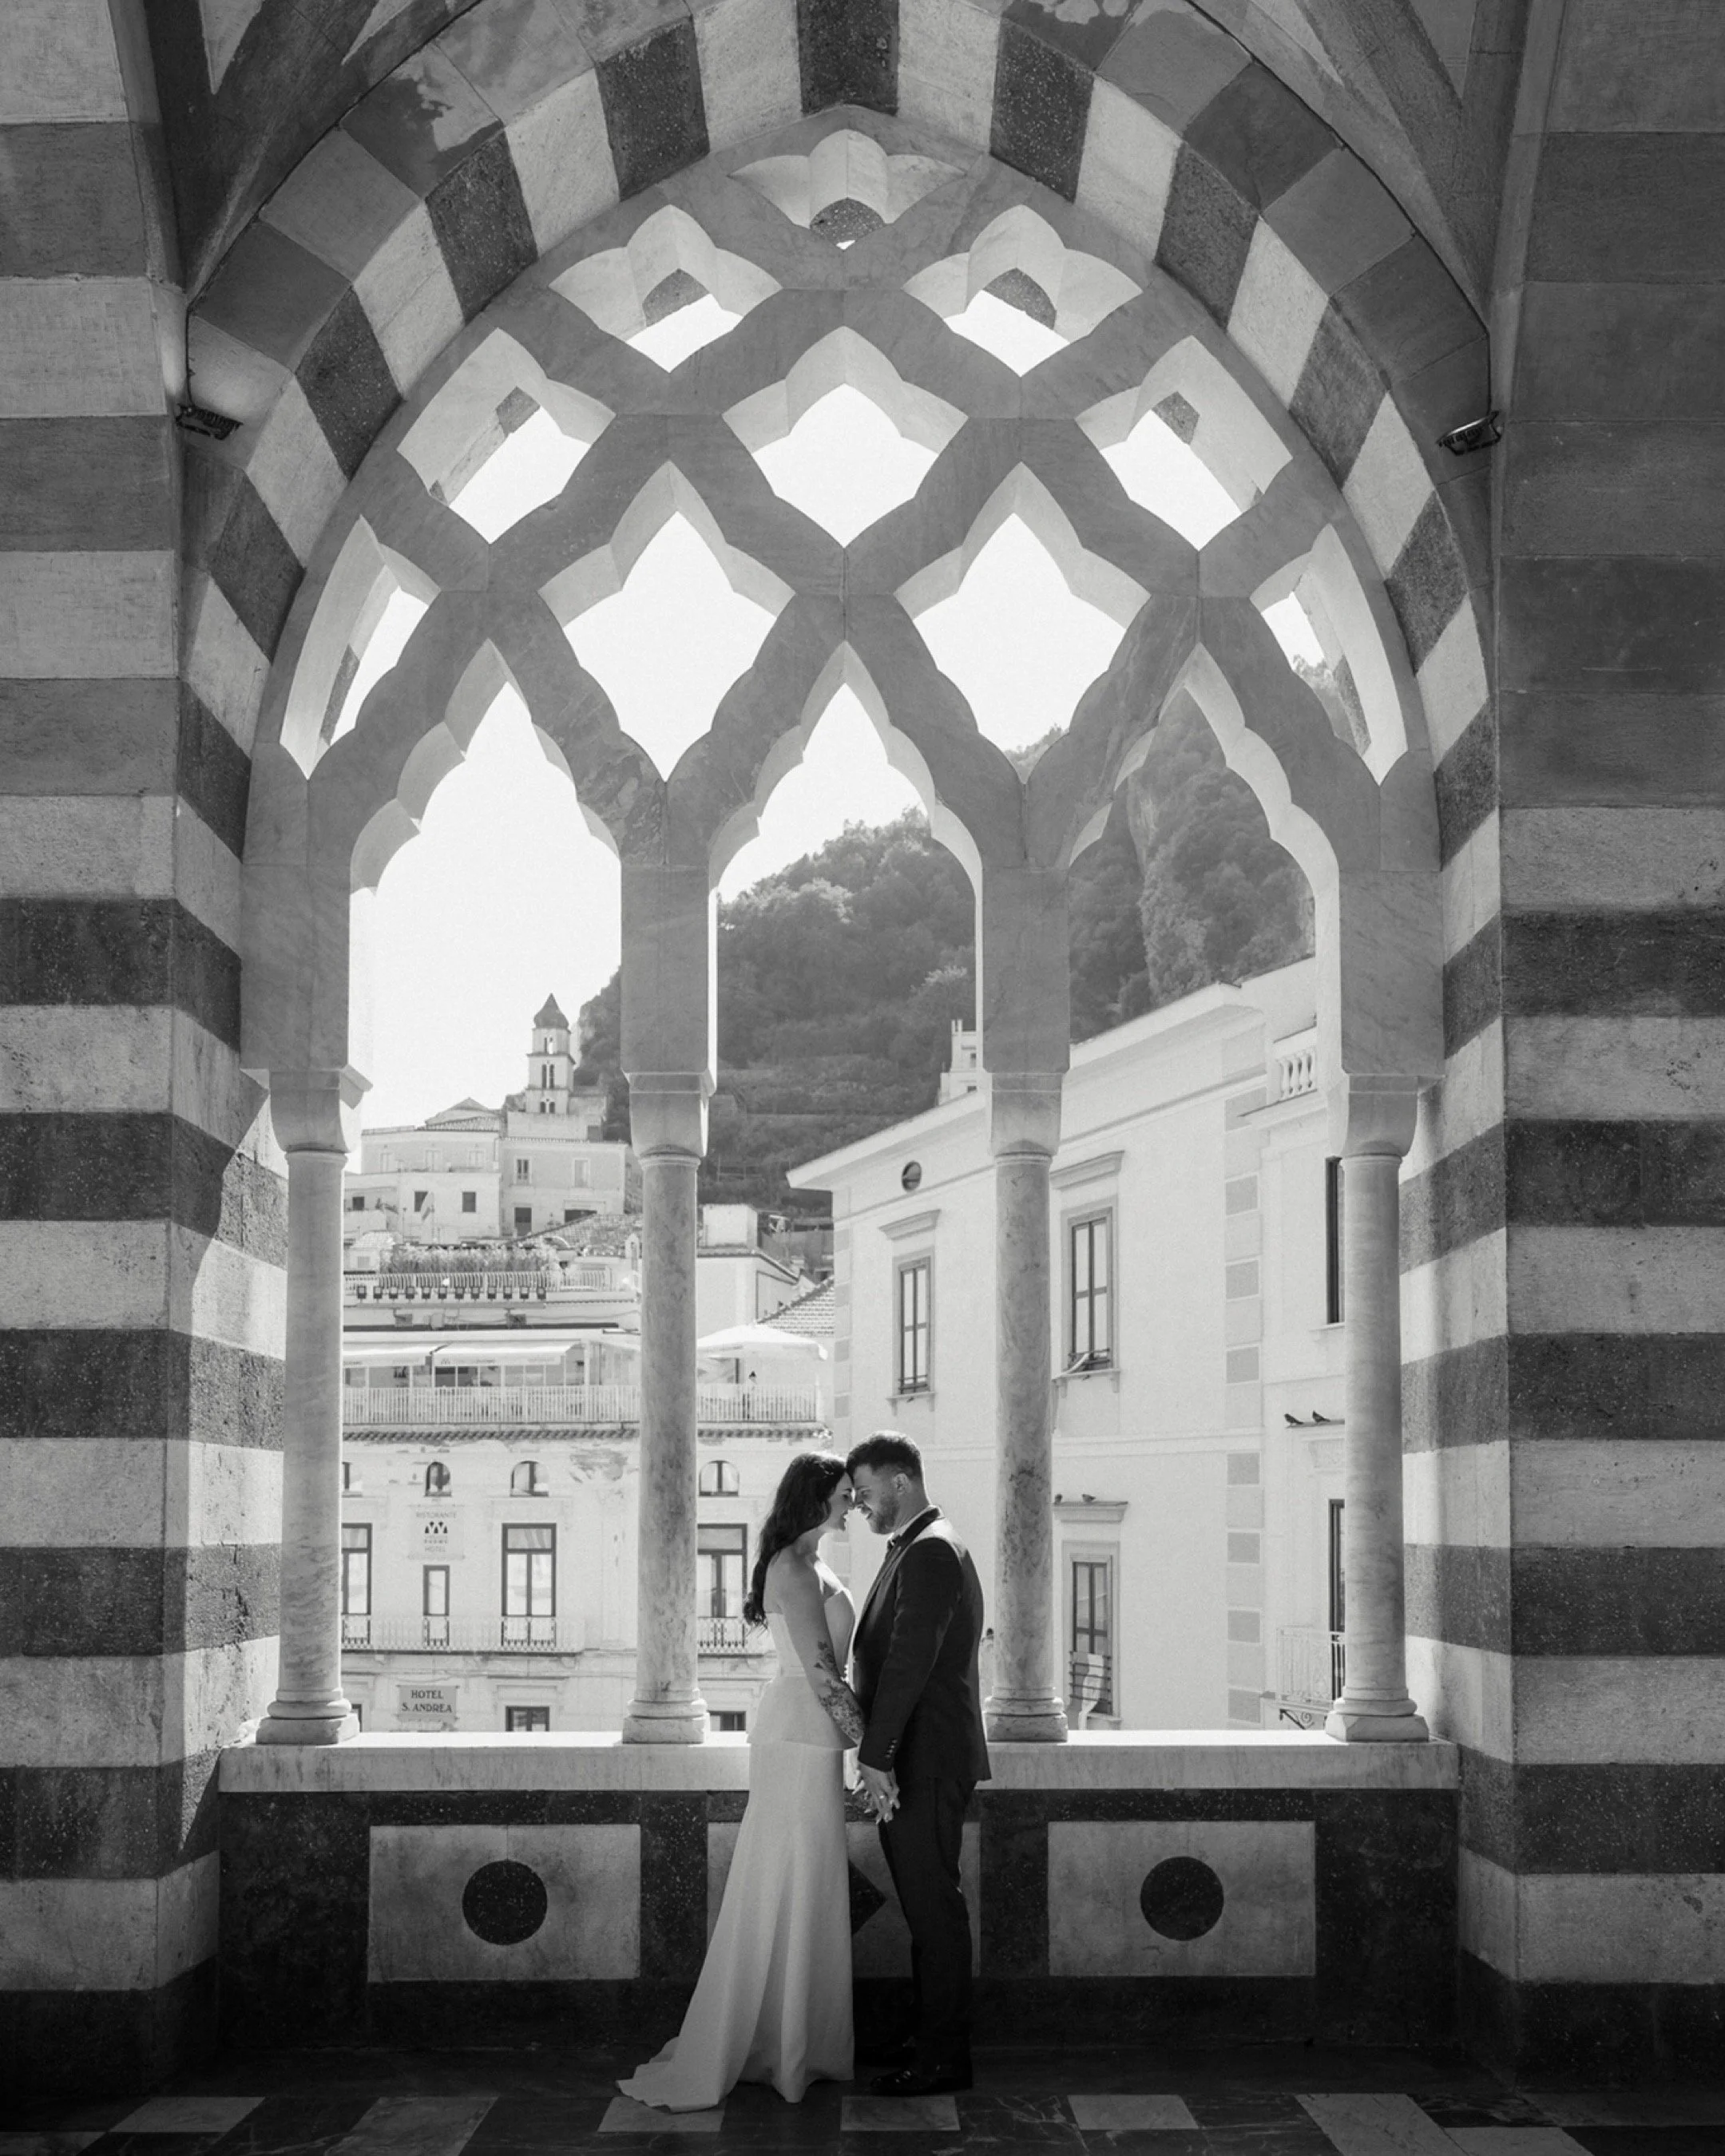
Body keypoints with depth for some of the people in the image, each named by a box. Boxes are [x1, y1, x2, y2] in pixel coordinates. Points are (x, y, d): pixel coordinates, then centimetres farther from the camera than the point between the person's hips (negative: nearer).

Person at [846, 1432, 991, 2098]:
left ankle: (942, 2058, 1)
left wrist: (876, 1756, -21)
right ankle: (933, 2037, 22)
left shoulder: (929, 1552, -16)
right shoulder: (917, 1549, 17)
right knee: (927, 1904, 14)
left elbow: (909, 1660, -22)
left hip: (925, 1762, -10)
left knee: (933, 1905, -4)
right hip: (915, 1760, 10)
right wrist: (878, 1754, 17)